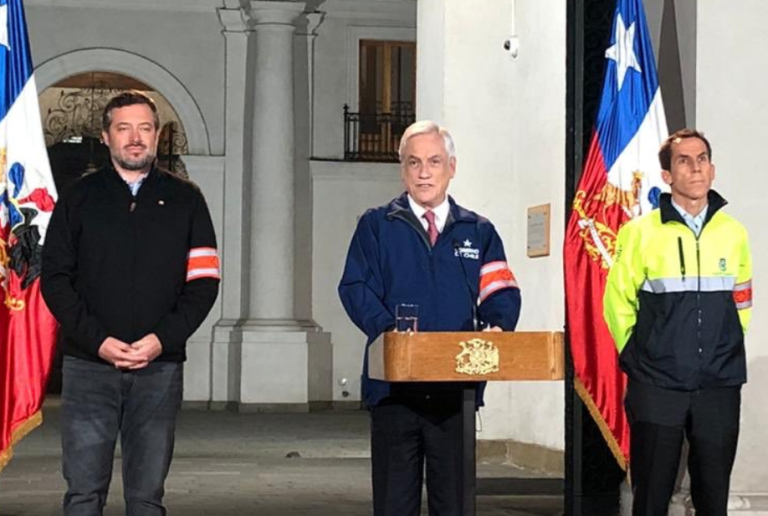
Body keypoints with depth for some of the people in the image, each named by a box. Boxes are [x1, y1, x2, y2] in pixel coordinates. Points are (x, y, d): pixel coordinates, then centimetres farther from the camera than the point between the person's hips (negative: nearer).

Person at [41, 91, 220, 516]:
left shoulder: (184, 200, 10)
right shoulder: (80, 199, 9)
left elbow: (204, 281, 5)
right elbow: (55, 280, 4)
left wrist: (163, 339, -9)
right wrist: (97, 340, -9)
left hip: (160, 367, 1)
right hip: (89, 365, 0)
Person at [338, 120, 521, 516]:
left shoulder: (478, 232, 14)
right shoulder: (376, 226, 8)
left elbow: (501, 291, 7)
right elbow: (355, 288, -2)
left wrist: (498, 327, -15)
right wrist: (388, 329, -20)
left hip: (456, 389, 2)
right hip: (394, 389, -2)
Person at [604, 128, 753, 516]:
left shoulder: (734, 233, 5)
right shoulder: (641, 233, -4)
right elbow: (618, 301, 3)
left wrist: (724, 350, 13)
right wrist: (637, 357, 5)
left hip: (719, 386, 2)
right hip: (657, 386, -2)